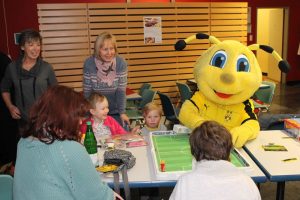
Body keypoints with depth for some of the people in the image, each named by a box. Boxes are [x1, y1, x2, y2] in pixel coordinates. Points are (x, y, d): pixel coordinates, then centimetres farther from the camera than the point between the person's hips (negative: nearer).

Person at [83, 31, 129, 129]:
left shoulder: (121, 63, -14)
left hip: (115, 112, 1)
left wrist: (122, 112, -14)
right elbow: (87, 91, -9)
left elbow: (121, 90, -11)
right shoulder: (89, 63, -15)